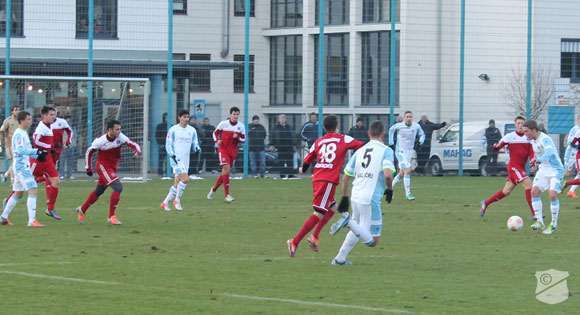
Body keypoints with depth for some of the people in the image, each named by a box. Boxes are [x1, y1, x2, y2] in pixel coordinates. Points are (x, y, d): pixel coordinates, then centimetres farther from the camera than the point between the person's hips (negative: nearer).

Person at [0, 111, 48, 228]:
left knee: (18, 194, 19)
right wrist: (36, 151, -32)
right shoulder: (19, 134, -15)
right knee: (33, 191, -18)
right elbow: (20, 150, -27)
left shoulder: (23, 133, 17)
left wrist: (37, 156, 14)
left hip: (23, 166, 11)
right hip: (21, 166, -11)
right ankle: (32, 220, -24)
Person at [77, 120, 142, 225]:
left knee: (98, 192, 17)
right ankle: (111, 217, -16)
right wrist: (88, 168, -2)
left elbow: (134, 145, -9)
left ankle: (82, 210, 38)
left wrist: (137, 151, -33)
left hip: (112, 168, 6)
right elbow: (88, 152, -4)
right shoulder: (100, 141, -18)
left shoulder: (120, 137, -10)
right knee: (118, 187, -21)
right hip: (102, 166, -6)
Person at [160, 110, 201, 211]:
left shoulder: (192, 130, 11)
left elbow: (195, 144, 15)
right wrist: (172, 155, -15)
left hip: (185, 160, 6)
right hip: (176, 159, -6)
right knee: (185, 179, -21)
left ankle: (165, 203, 17)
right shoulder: (173, 130, -3)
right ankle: (177, 200, -6)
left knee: (178, 184, 6)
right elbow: (168, 144, -1)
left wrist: (197, 148, -8)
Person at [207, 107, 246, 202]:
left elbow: (244, 139, 8)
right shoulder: (223, 123, -5)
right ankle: (227, 195, -18)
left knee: (225, 172, 9)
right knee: (226, 170, -18)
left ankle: (214, 189, 32)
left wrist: (238, 138, -14)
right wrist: (217, 140, -14)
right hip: (223, 149, -4)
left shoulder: (241, 126, 3)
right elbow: (215, 133, 6)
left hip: (233, 151, 4)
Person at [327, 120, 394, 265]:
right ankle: (349, 222, -21)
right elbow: (387, 174, -19)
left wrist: (345, 198, 25)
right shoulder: (386, 150, -4)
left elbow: (345, 177, 15)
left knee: (357, 231, 30)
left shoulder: (360, 151, 13)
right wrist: (390, 189, 0)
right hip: (370, 200, -7)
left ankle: (339, 258, 24)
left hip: (355, 198, 7)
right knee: (372, 241, -2)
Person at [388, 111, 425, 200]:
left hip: (409, 152, 5)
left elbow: (422, 135, 13)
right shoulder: (399, 126, -10)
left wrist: (421, 141, -8)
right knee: (407, 171, -18)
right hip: (400, 152, -5)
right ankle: (408, 193, -14)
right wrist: (391, 142, 9)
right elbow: (391, 129, 11)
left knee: (401, 173, 13)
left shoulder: (416, 126, -2)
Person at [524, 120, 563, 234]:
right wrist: (534, 164, 30)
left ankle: (554, 224, -5)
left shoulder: (545, 139, -22)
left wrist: (538, 160, -60)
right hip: (543, 170, 8)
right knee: (534, 192, -10)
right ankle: (539, 221, -5)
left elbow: (549, 152, -43)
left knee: (553, 195, -19)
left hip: (555, 171, -8)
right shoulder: (533, 140, 5)